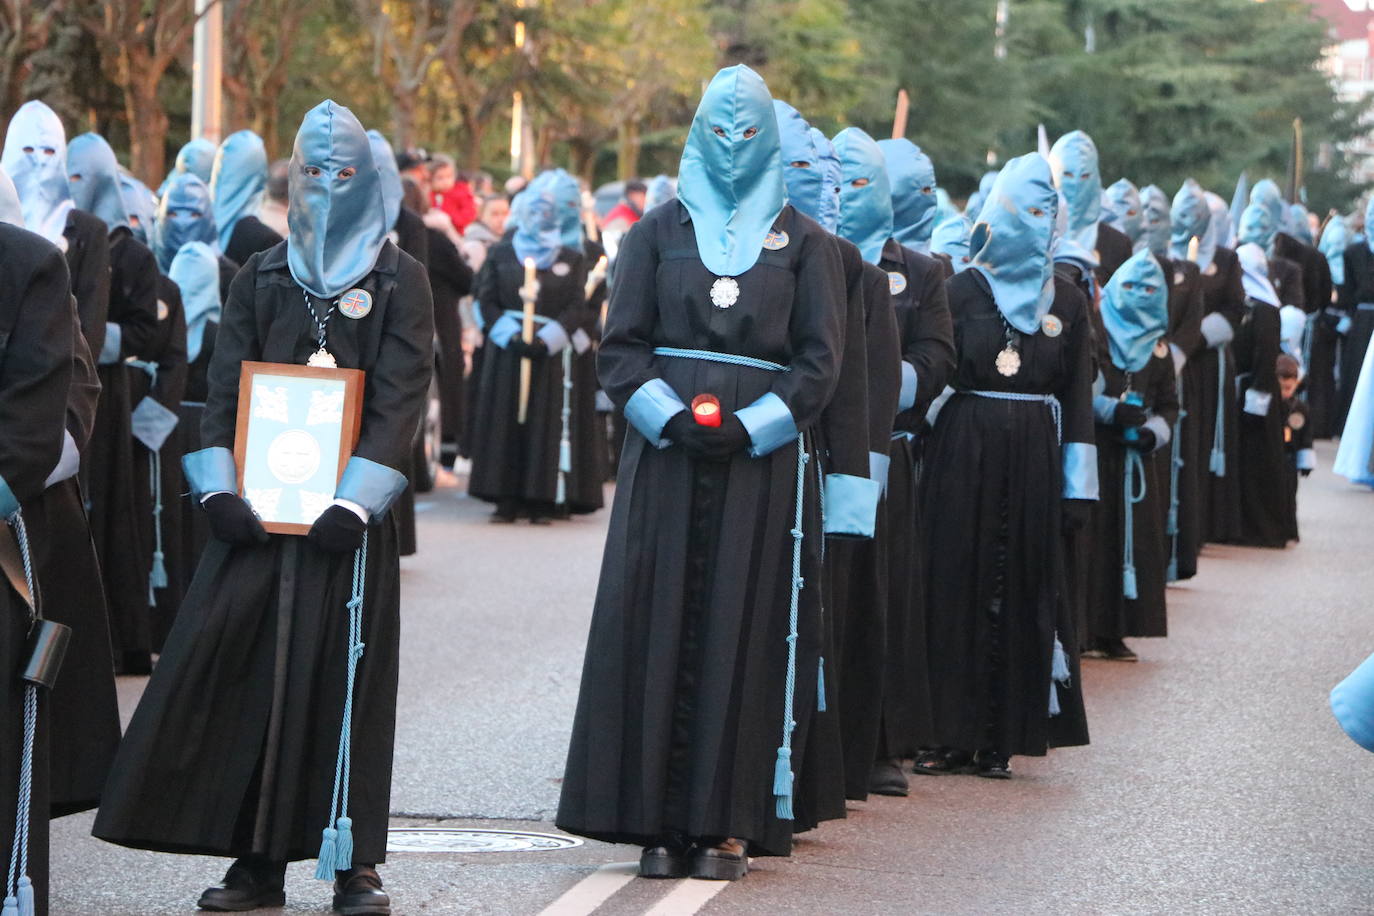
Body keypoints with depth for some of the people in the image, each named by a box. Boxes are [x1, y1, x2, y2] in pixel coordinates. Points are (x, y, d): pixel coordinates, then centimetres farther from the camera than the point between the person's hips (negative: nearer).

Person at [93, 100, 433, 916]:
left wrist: (357, 501, -17)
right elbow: (226, 386, 8)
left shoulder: (398, 279, 3)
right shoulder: (263, 278, 12)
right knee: (248, 669, -2)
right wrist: (219, 487, -7)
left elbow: (402, 395, -6)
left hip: (349, 511, -3)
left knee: (345, 673, -2)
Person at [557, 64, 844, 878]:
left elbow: (818, 361, 1)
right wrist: (672, 417, -12)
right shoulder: (659, 232, 10)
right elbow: (621, 346, 4)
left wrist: (748, 428, -12)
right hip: (666, 449, 1)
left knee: (743, 627, -3)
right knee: (660, 622, -4)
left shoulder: (804, 243, 8)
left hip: (763, 458, -1)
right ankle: (661, 819, -1)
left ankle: (728, 824, 0)